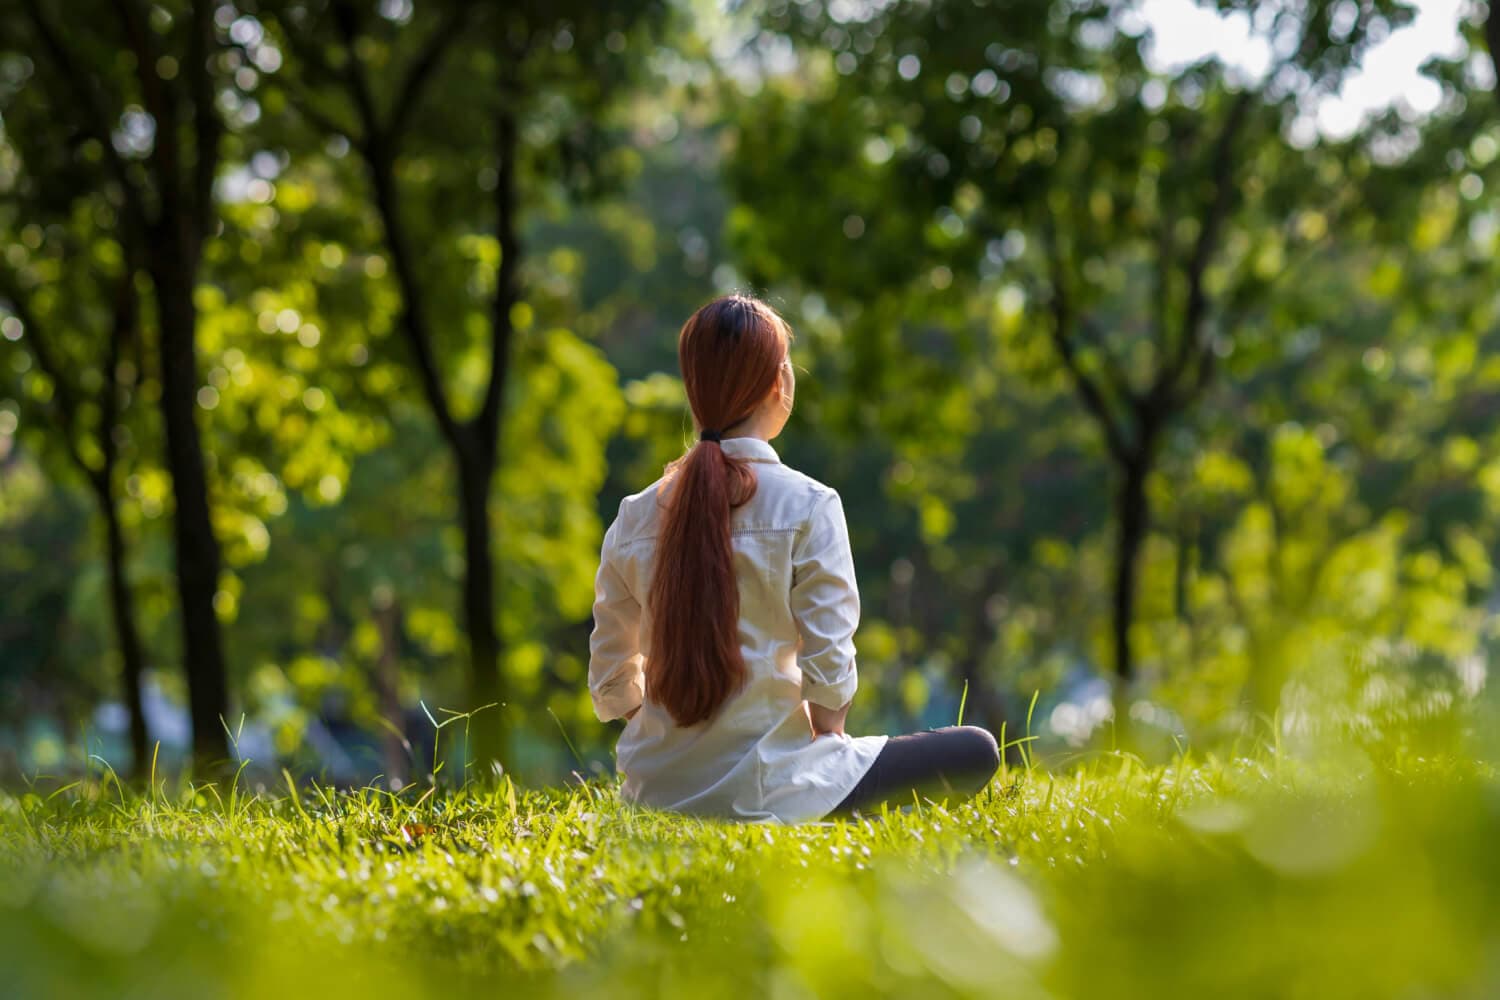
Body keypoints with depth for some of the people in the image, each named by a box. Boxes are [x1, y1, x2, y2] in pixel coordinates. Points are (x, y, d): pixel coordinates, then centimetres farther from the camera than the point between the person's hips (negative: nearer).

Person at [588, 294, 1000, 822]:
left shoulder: (635, 516, 2)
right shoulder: (808, 506, -11)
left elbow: (612, 685, 5)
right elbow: (829, 668, -13)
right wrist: (828, 739, 6)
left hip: (654, 792, 7)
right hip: (761, 789, -7)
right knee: (975, 753, 6)